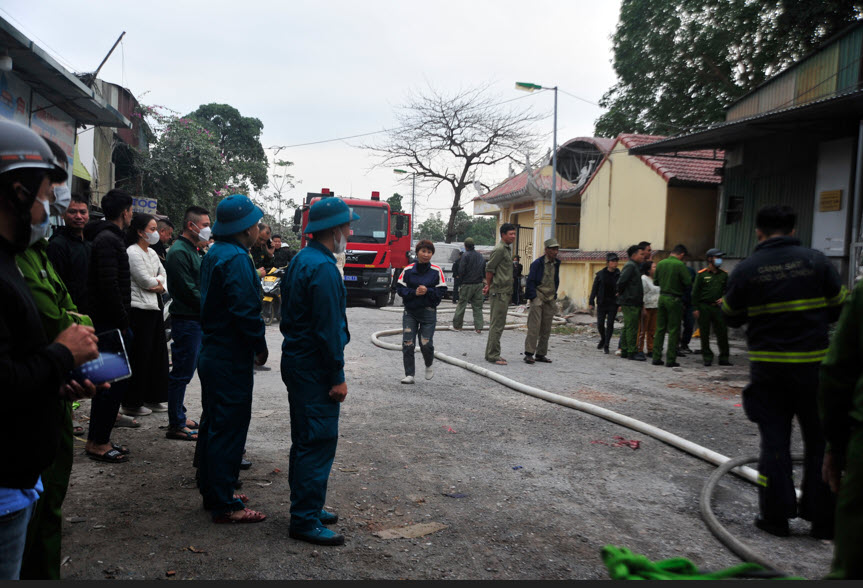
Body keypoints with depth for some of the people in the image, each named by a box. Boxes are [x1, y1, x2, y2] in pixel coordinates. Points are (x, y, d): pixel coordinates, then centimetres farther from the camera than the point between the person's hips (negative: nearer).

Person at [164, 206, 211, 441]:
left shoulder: (193, 250, 17)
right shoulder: (179, 252, -15)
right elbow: (188, 291, -19)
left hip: (195, 319, 10)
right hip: (186, 320, -10)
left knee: (183, 371, 16)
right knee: (182, 373, -4)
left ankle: (179, 416, 26)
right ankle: (176, 425, 4)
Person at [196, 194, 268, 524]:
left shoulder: (214, 255, 12)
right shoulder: (236, 259, -19)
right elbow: (246, 311, -25)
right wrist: (260, 346, -11)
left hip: (212, 352, 10)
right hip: (232, 358, -10)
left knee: (213, 424, 18)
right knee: (229, 428, -3)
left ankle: (213, 492, 31)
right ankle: (224, 505, 5)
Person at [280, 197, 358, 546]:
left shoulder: (300, 260, 12)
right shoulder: (323, 268, -20)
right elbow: (328, 328, -21)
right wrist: (337, 377, -16)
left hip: (297, 359, 11)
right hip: (314, 367, -11)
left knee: (305, 439, 18)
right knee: (319, 442, -4)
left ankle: (305, 506, 30)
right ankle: (305, 520, 4)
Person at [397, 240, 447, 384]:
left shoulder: (437, 271, -2)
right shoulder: (408, 270, -1)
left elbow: (441, 291, -2)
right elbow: (401, 289, 0)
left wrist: (427, 291, -17)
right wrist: (414, 292, -15)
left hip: (428, 311, -1)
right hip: (410, 312, 1)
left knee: (426, 344, -3)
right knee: (408, 344, -1)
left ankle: (429, 366, 28)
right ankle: (409, 375, 10)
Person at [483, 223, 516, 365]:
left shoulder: (508, 248, 18)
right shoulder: (500, 249, -13)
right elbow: (489, 268, -14)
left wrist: (489, 285, 15)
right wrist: (489, 285, -4)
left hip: (505, 292, 10)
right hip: (499, 292, -10)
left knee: (497, 324, 12)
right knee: (497, 324, -7)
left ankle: (490, 353, 18)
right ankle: (493, 355, -4)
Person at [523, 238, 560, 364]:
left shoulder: (556, 264, 11)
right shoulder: (537, 263, -7)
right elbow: (530, 281, -9)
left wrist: (554, 296, 14)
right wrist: (533, 297, -14)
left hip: (550, 300, 6)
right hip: (538, 298, -6)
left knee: (546, 329, 7)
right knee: (534, 326, -10)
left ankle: (541, 354, 15)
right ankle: (529, 354, -7)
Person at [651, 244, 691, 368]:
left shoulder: (661, 263, 3)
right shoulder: (680, 265, -13)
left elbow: (655, 281, 11)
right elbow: (688, 282, -13)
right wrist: (681, 288, 7)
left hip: (662, 297, 5)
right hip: (674, 299, -5)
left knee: (660, 329, 11)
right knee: (673, 330, 2)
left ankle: (656, 358, 12)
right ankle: (671, 360, 4)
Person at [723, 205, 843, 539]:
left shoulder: (745, 270, -6)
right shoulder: (816, 261, -5)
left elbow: (731, 318, 3)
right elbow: (840, 308, 3)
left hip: (767, 366, 0)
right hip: (813, 363, 0)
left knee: (774, 441, 9)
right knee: (820, 441, 11)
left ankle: (776, 517, 13)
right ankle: (823, 520, 18)